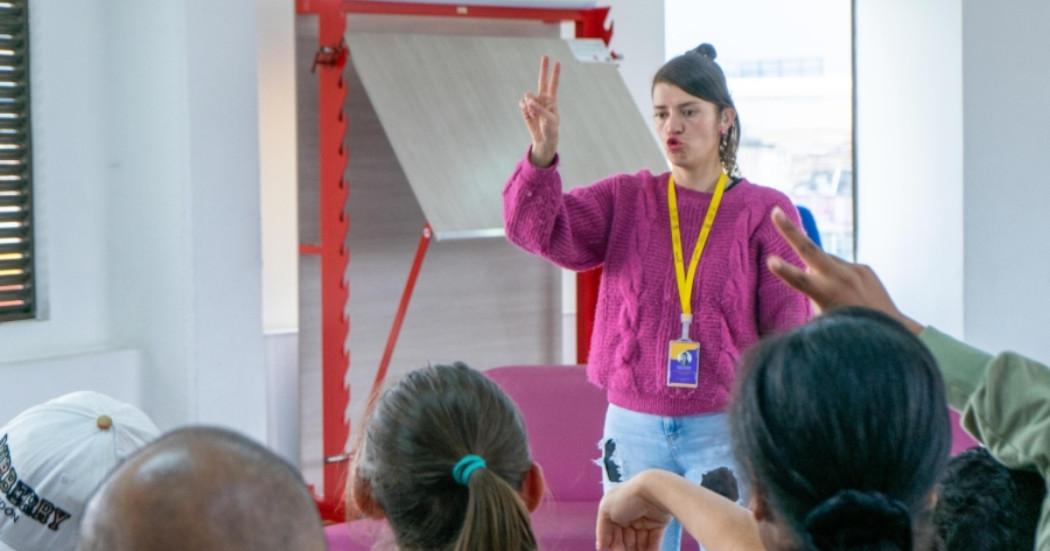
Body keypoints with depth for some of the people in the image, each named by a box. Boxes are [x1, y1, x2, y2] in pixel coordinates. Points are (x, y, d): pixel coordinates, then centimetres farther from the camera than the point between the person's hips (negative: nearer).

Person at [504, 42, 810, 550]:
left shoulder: (764, 211, -2)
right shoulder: (625, 199, 4)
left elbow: (789, 329, -3)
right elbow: (537, 229, -9)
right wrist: (542, 153, -27)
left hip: (726, 429, -2)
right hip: (633, 427, 2)